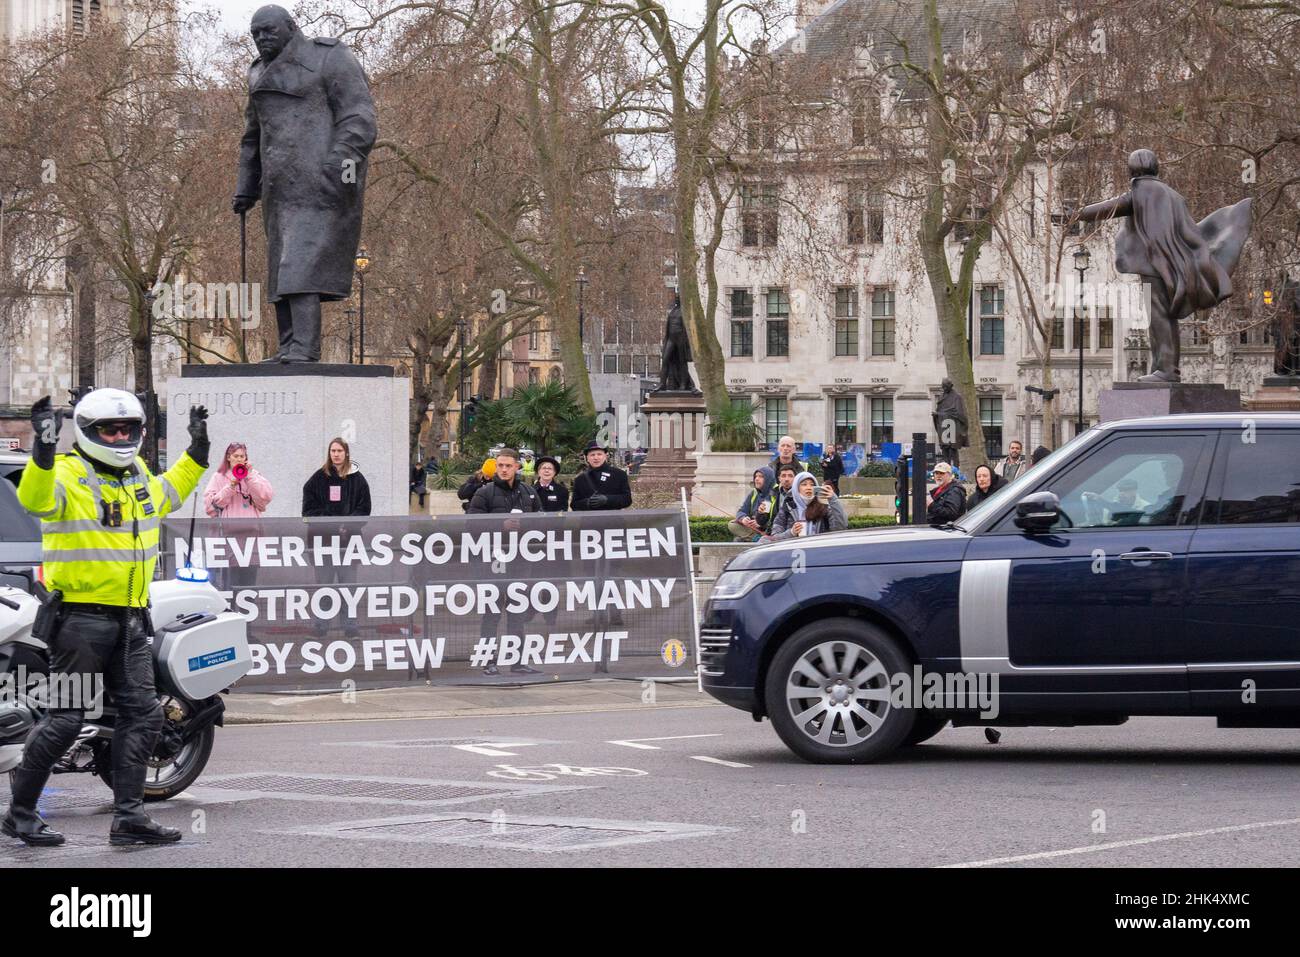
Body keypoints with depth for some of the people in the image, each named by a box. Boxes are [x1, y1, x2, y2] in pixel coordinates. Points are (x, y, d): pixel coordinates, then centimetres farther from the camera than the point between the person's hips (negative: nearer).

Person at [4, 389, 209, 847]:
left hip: (130, 619, 8)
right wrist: (43, 449, -46)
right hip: (81, 615, -8)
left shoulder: (140, 477, 15)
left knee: (143, 714, 3)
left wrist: (197, 451, 30)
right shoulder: (68, 475, -9)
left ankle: (129, 817, 7)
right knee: (65, 718, -5)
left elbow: (169, 493, 37)